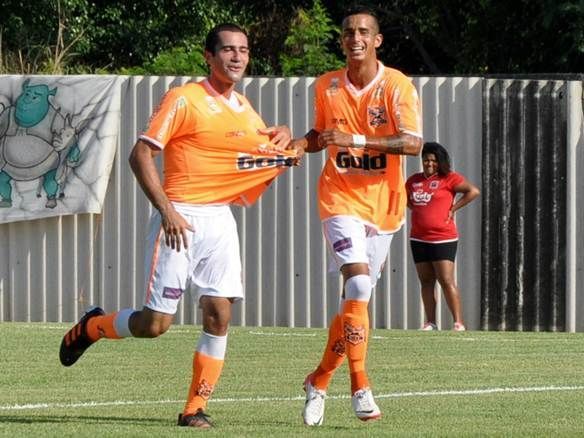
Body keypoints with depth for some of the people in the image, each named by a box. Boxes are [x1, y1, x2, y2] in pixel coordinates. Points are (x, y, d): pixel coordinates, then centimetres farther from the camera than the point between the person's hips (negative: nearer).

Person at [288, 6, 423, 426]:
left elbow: (412, 142, -17)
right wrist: (299, 143, -1)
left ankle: (319, 379, 26)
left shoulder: (398, 86, -6)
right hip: (341, 198, 0)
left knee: (355, 299, 7)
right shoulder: (326, 86, 4)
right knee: (358, 285, -21)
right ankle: (360, 388, -20)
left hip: (383, 203, 1)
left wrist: (356, 139, -25)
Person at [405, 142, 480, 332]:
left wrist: (453, 208, -11)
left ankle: (458, 322, -10)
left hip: (443, 238, -6)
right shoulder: (414, 180, 12)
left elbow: (473, 191, -12)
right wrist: (415, 208, 10)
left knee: (447, 281, -11)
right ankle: (430, 323, 10)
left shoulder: (449, 178, -5)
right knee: (426, 282, 7)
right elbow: (406, 199, 30)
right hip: (419, 239, 6)